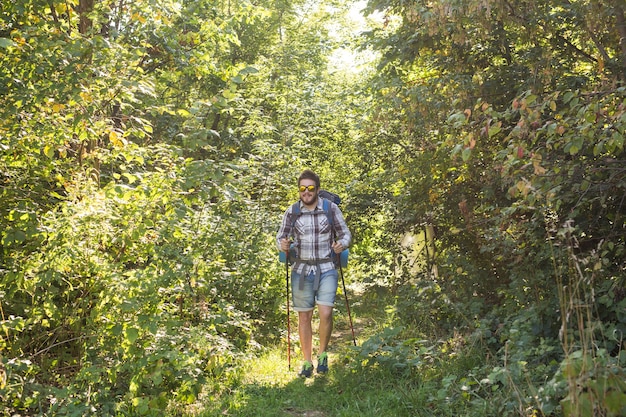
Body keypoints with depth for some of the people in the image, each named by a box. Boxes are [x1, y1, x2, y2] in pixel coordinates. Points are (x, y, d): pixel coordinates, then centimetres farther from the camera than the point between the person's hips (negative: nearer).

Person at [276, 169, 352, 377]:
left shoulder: (331, 208, -1)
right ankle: (307, 362, 20)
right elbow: (281, 236, 9)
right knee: (304, 316, 7)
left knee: (325, 314, -11)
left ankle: (322, 354, 14)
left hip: (326, 269, -1)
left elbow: (345, 234, 5)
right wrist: (283, 245, -14)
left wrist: (341, 244, -17)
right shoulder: (291, 212, 2)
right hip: (301, 270, 2)